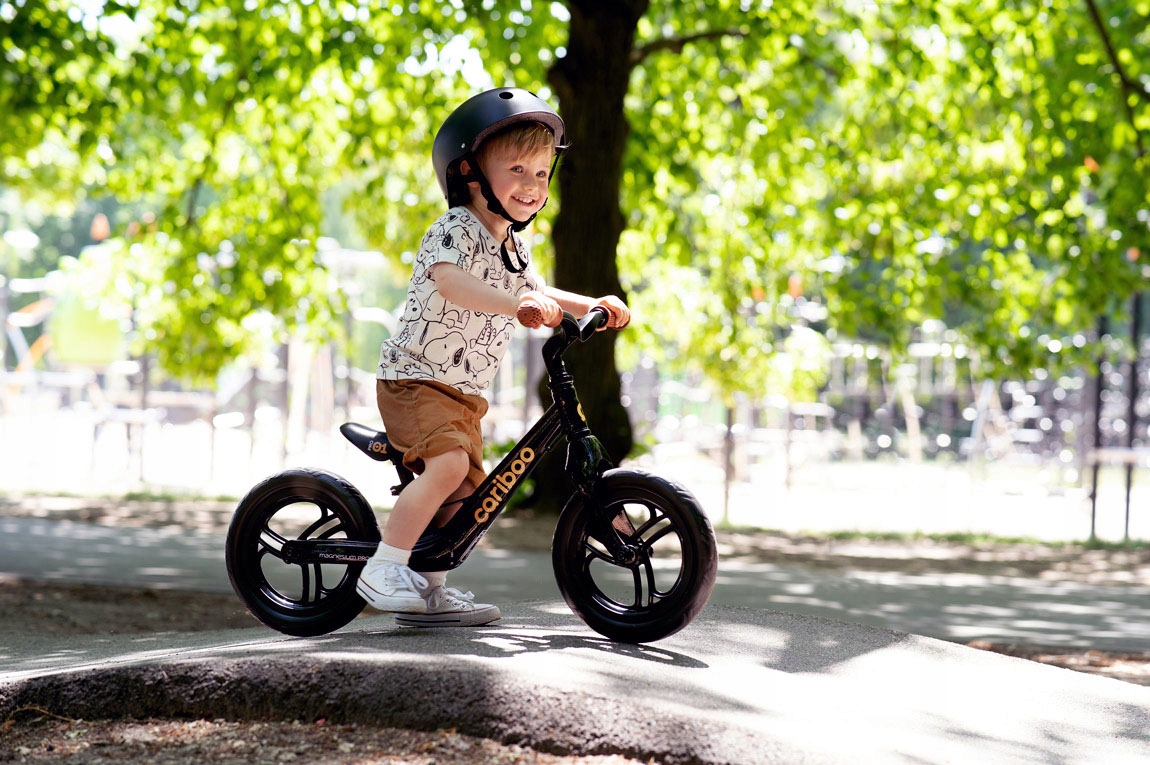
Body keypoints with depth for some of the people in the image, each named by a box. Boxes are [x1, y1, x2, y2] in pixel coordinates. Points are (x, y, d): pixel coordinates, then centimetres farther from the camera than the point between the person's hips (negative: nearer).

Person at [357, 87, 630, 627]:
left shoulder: (512, 246, 13)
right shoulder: (456, 228, -16)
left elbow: (536, 293, 29)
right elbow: (449, 283, -35)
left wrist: (592, 305, 12)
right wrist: (516, 305, -49)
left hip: (464, 391, 9)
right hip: (416, 377, -9)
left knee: (465, 488, 8)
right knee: (447, 465, -28)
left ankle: (429, 591, 19)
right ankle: (382, 570, -22)